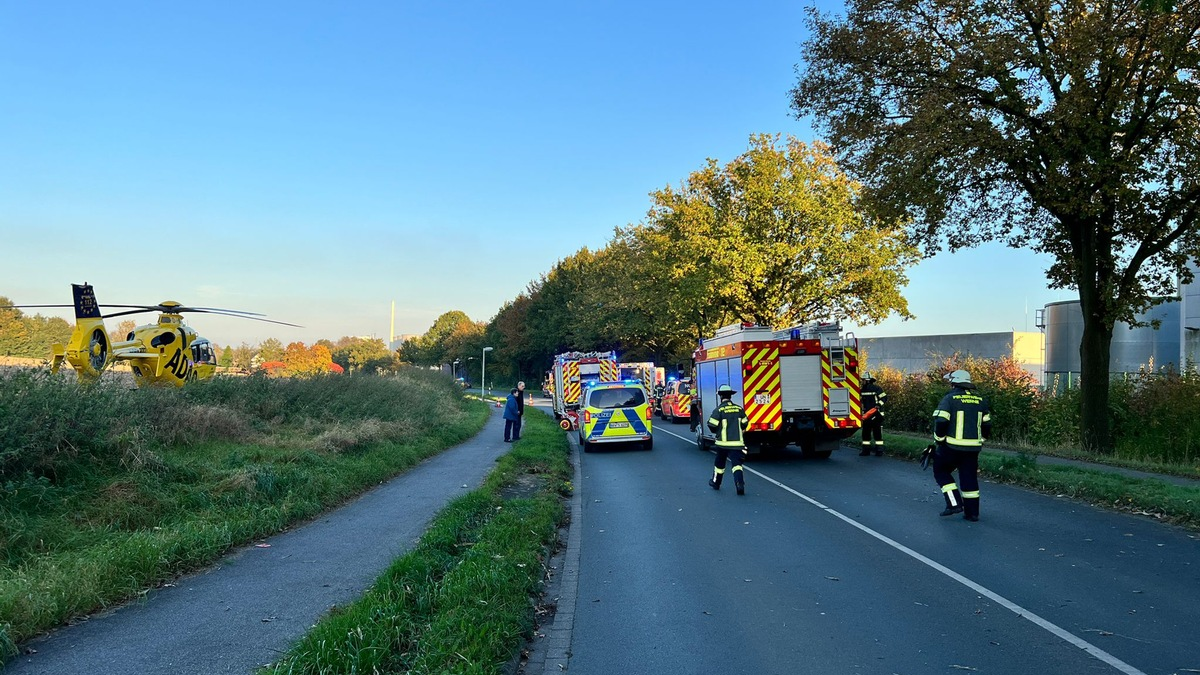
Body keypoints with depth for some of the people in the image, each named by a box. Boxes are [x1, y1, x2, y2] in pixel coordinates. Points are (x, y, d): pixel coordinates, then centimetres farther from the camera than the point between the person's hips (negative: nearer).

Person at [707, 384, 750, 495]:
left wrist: (717, 432, 11)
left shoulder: (719, 409, -10)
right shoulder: (739, 409, 3)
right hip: (737, 442, 2)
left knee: (720, 463, 16)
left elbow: (712, 425, -11)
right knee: (736, 463, -2)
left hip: (723, 442, -2)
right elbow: (744, 424, 10)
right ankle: (740, 483, -22)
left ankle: (716, 482, 32)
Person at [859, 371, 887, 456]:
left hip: (876, 414, -6)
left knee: (877, 432, -4)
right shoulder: (863, 389, 11)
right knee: (865, 432, 5)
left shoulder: (877, 388, -8)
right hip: (866, 415, 6)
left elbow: (884, 397, -7)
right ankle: (866, 450, 11)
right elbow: (862, 401, 23)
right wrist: (863, 412, 16)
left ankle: (879, 451, -1)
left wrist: (879, 405, -19)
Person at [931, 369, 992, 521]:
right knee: (970, 477, 12)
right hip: (973, 448, 5)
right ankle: (972, 512, 14)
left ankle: (954, 503, 0)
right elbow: (987, 424, 15)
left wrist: (939, 439, -2)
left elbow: (941, 421, -16)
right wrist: (980, 440, 26)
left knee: (941, 471, 12)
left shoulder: (950, 399, -8)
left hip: (952, 446, -5)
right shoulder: (980, 400, 10)